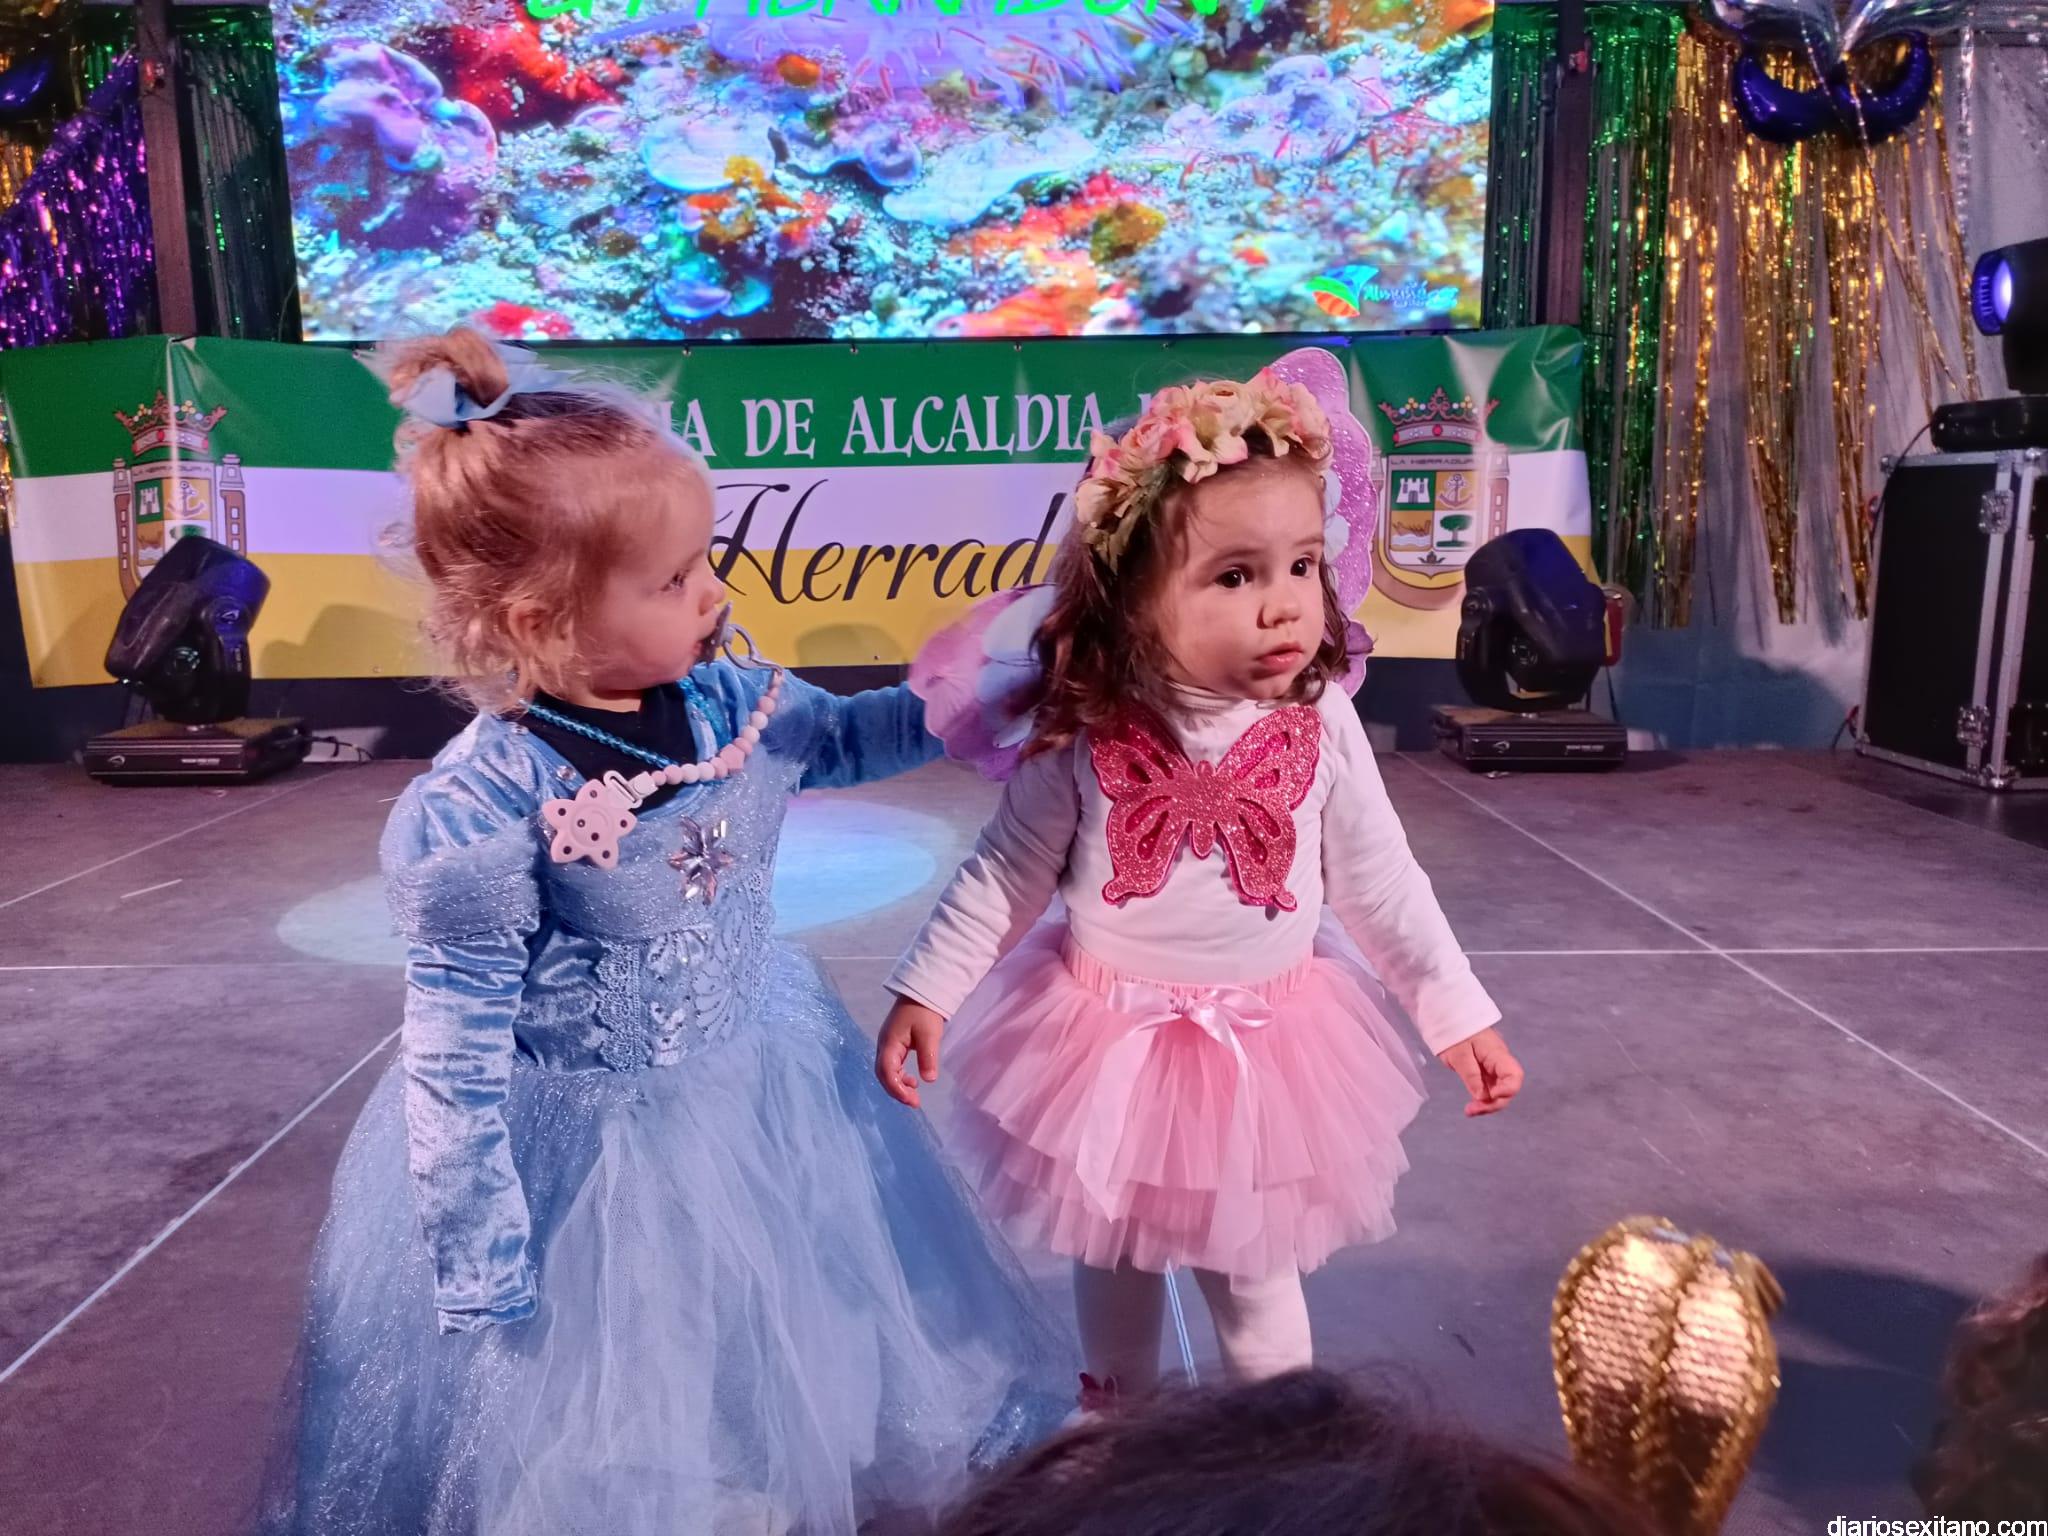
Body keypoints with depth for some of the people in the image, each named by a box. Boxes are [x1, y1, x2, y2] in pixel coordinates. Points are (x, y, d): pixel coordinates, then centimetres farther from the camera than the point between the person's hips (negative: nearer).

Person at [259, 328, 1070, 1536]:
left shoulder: (729, 699, -11)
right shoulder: (483, 810, -28)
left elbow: (844, 738, 12)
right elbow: (456, 1053, -20)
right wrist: (479, 1266, -14)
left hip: (762, 1088, 6)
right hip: (586, 1150, -6)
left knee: (794, 1351, 28)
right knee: (623, 1435, 19)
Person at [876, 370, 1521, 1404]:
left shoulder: (1320, 729, -15)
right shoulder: (1086, 736, -19)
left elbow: (1380, 883, -3)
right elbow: (1006, 875, -6)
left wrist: (1458, 1014, 1)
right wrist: (927, 989, -6)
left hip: (1266, 1045, 0)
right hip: (1109, 1041, 1)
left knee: (1255, 1272, 18)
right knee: (1112, 1259, 22)